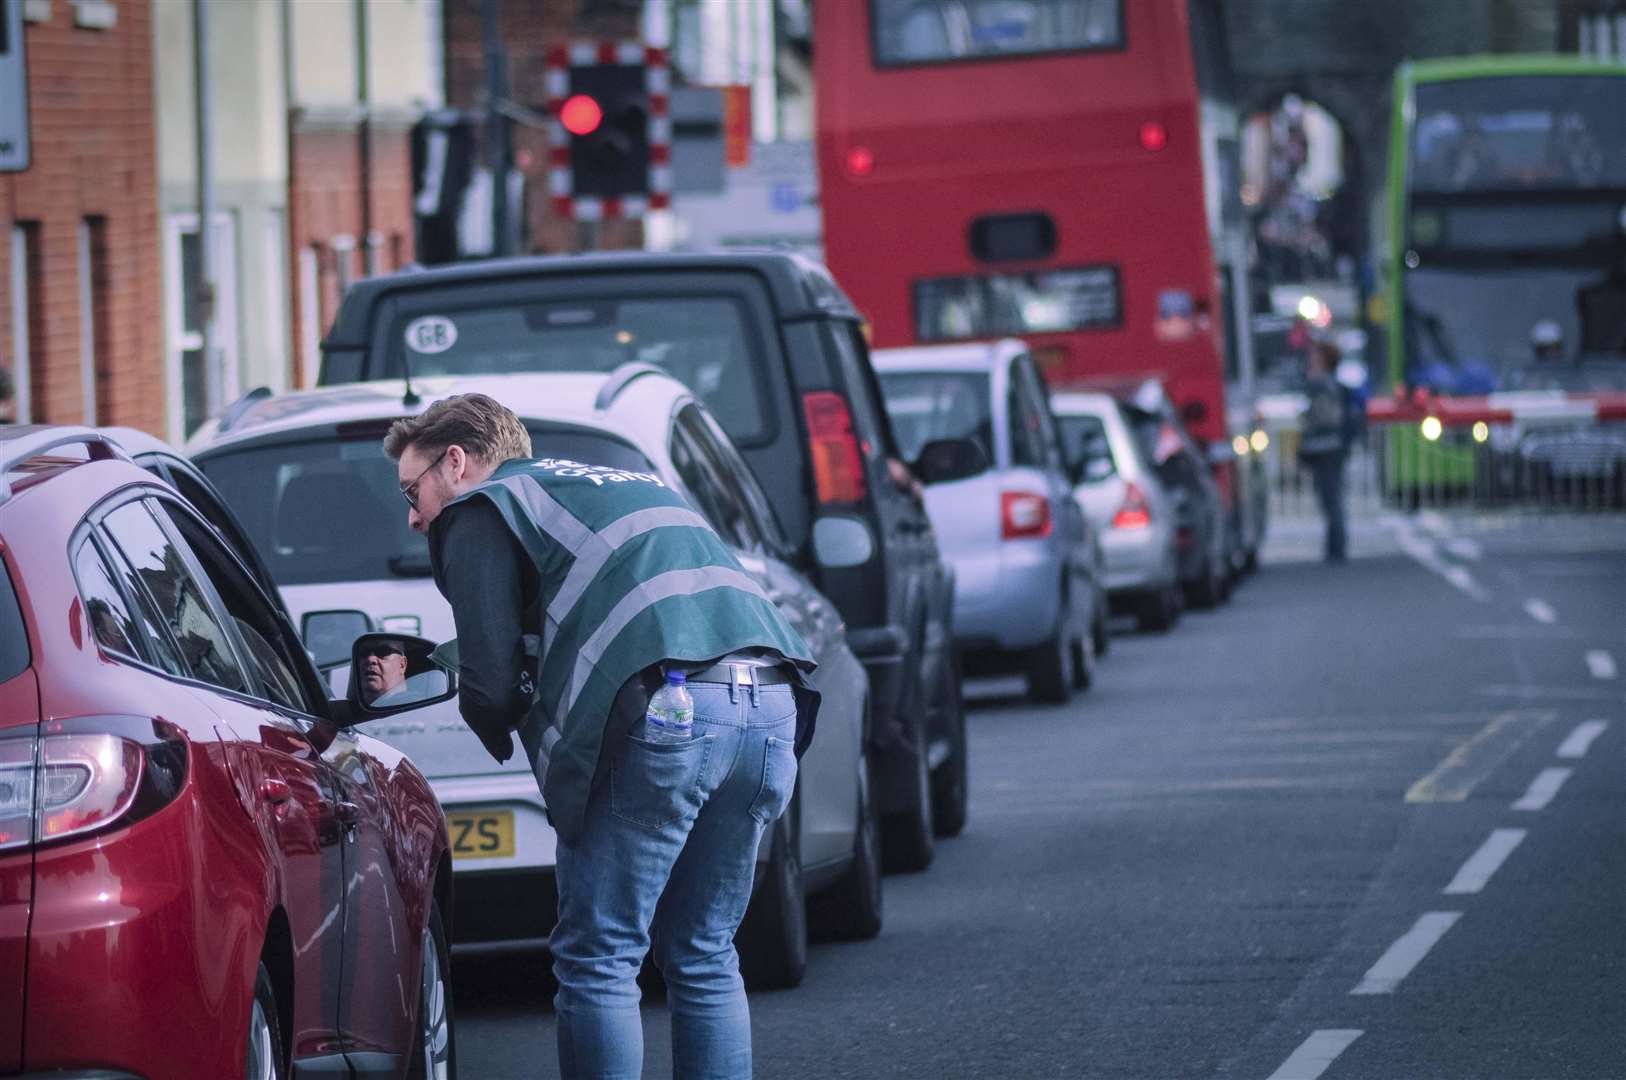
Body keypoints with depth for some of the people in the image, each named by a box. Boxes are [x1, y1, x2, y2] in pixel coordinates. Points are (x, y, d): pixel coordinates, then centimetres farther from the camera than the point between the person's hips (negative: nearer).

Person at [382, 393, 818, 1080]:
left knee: (598, 961, -1)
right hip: (771, 709, 7)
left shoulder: (481, 509, 12)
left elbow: (492, 676, 3)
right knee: (703, 959, 16)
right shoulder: (633, 485, 36)